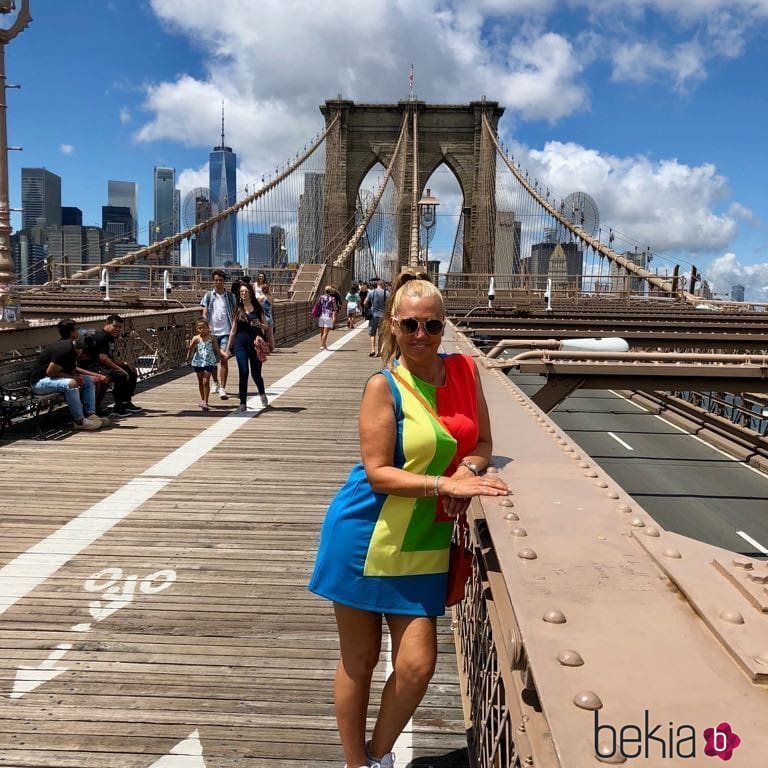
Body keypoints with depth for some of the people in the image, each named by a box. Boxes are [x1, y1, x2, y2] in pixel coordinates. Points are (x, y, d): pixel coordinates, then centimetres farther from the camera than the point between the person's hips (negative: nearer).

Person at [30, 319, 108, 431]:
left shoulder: (69, 346, 6)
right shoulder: (65, 348, -24)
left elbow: (73, 368, 17)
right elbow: (50, 372, -26)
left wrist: (94, 375, 11)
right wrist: (73, 377, -19)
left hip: (53, 378, 11)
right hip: (40, 382, -11)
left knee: (89, 380, 8)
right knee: (71, 383, -37)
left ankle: (90, 415, 1)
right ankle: (80, 421, -28)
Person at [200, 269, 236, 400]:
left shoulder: (230, 296, 5)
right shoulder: (208, 296, 6)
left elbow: (234, 314, 8)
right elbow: (205, 314, 2)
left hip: (226, 332, -2)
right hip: (212, 332, 2)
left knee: (224, 360, -11)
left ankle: (222, 389, -11)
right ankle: (215, 383, 35)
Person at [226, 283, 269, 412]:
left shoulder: (257, 308, 3)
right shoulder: (238, 310, 6)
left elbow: (266, 326, 8)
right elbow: (233, 330, 10)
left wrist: (259, 324, -15)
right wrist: (228, 347, 9)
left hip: (255, 343, 0)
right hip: (241, 343, 0)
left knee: (256, 374, 6)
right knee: (243, 373, -7)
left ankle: (262, 394, 37)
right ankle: (242, 403, 0)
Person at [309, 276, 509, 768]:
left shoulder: (465, 371, 2)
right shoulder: (384, 386, -12)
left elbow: (482, 444, 8)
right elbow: (377, 472, -16)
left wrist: (468, 471, -13)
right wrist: (447, 484, -24)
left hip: (424, 543, 4)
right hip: (366, 537, -3)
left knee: (417, 664, 2)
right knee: (359, 661, 11)